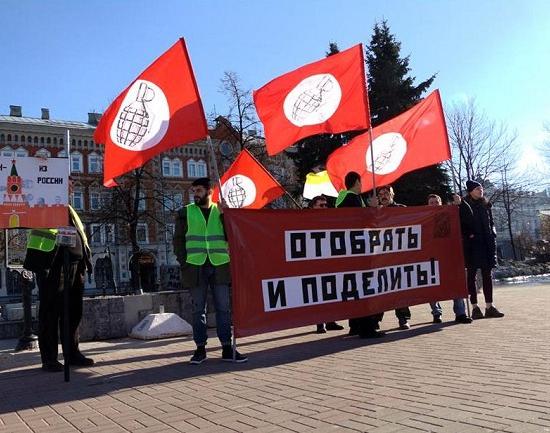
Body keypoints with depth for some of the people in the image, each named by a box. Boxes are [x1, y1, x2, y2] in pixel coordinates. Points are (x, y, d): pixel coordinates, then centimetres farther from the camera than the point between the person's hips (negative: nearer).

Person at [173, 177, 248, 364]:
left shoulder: (221, 211, 11)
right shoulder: (185, 212, 8)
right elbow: (178, 239, 7)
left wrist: (224, 215, -8)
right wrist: (183, 261, -4)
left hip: (219, 266, 1)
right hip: (195, 267, -1)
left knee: (224, 309, 3)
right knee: (198, 310, 5)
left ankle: (227, 348, 9)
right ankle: (200, 349, 12)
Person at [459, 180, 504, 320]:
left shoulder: (486, 205, 12)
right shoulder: (463, 206, -4)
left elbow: (491, 222, 19)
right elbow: (460, 225, -7)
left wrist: (492, 233, 5)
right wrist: (468, 235, -15)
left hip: (487, 243, 5)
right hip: (472, 244, -5)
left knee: (487, 275, 6)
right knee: (471, 275, -1)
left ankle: (489, 306, 11)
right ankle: (475, 307, 3)